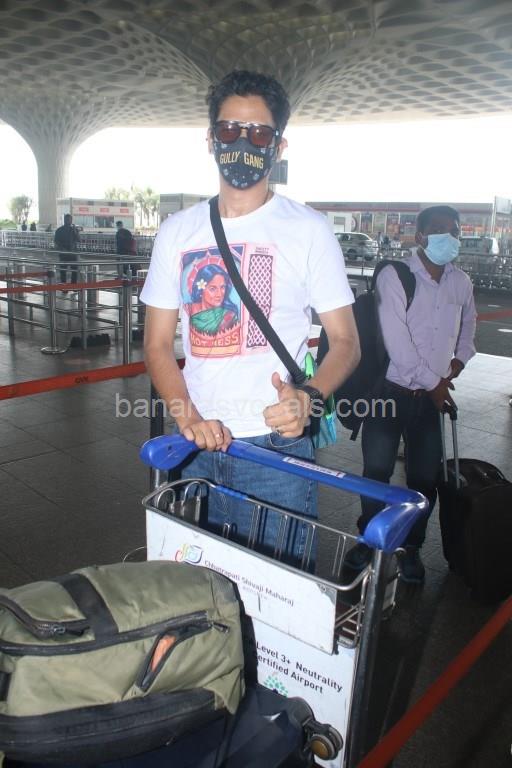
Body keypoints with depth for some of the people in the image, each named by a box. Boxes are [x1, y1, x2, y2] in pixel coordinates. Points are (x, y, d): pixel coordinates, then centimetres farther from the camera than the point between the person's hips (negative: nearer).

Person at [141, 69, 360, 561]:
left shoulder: (308, 230, -3)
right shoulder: (178, 231, 6)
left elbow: (345, 341, -2)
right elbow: (157, 344, 6)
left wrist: (310, 397, -22)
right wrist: (188, 418, -11)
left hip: (278, 448, -3)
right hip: (198, 447, 4)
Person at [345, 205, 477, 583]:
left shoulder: (461, 283, 5)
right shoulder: (394, 276, -10)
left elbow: (468, 325, 26)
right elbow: (396, 340, -17)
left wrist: (459, 358, 11)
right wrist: (431, 382, -12)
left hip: (432, 396, 4)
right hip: (390, 391, -4)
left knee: (426, 476, 8)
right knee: (377, 470, 5)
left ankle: (412, 547, 27)